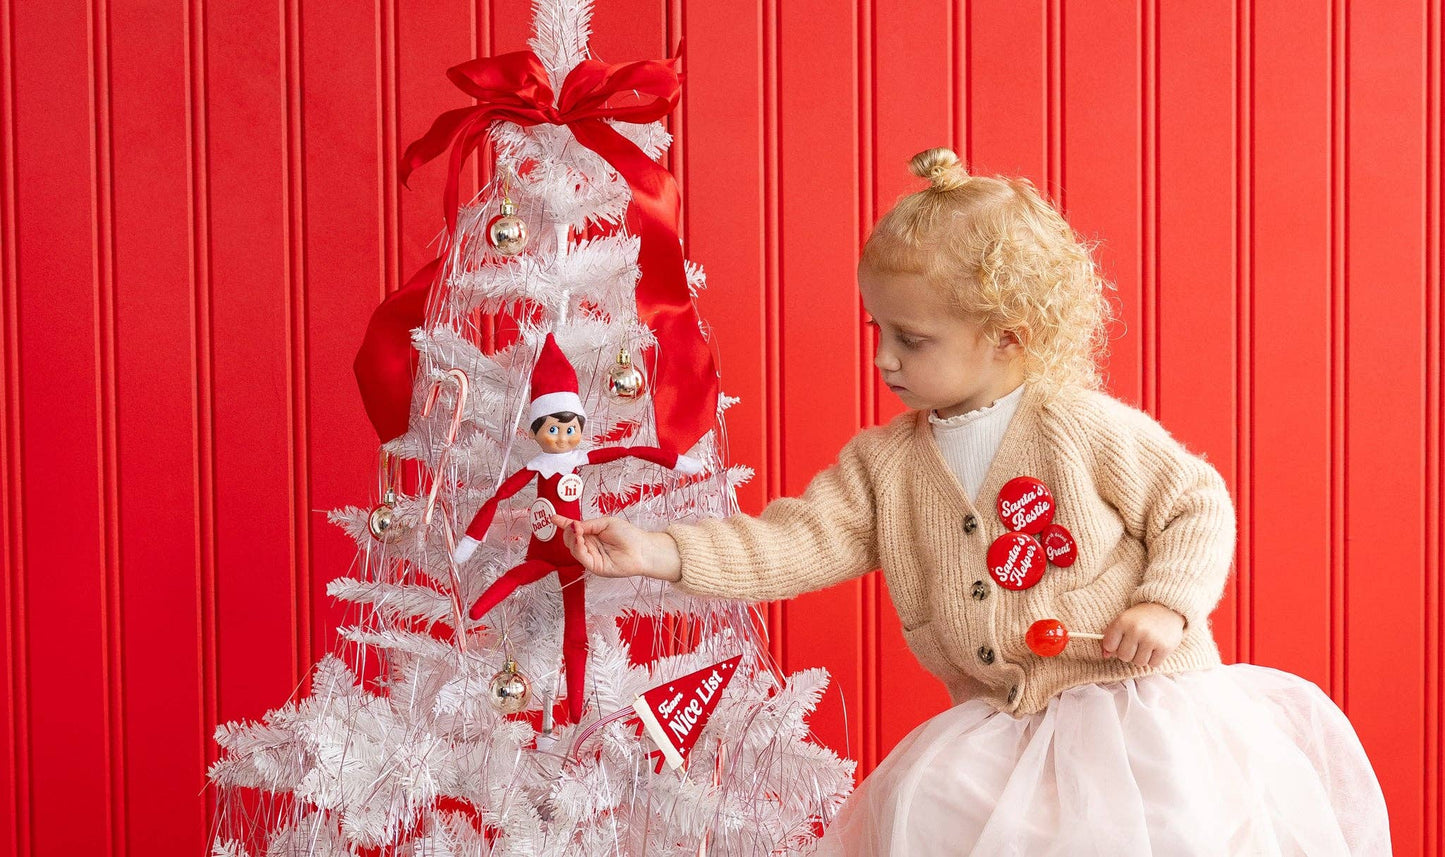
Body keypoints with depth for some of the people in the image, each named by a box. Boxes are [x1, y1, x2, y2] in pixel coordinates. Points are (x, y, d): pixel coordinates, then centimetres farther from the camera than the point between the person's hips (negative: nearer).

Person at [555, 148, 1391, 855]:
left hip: (1138, 696, -4)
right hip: (1002, 720, 4)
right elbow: (799, 542, -4)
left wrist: (1167, 605, -18)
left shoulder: (1085, 428, -10)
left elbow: (1198, 504, -3)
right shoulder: (886, 463, 3)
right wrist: (663, 552, -14)